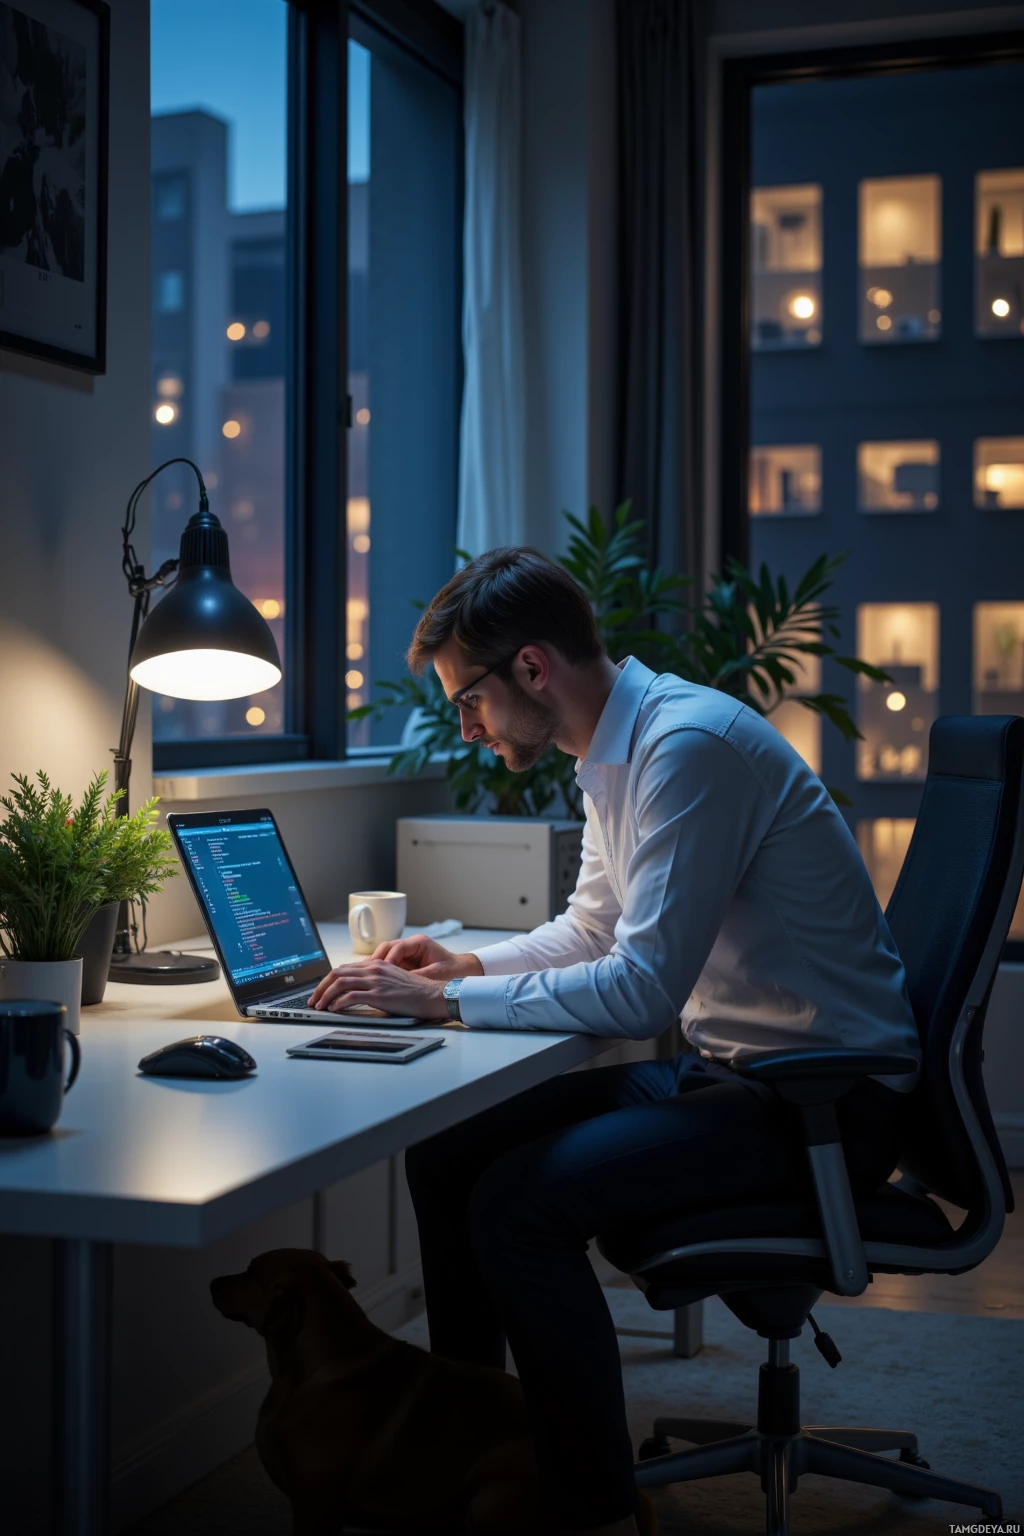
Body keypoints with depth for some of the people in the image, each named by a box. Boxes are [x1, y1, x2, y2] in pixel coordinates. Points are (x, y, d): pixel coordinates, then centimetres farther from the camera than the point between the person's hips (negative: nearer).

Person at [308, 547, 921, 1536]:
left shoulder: (689, 745, -22)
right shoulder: (613, 753, 9)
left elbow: (643, 987, -27)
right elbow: (591, 932, 24)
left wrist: (444, 1001, -21)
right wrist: (466, 965, 8)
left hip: (822, 1099, -10)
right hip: (715, 1066, 10)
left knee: (520, 1201, -24)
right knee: (445, 1150, 4)